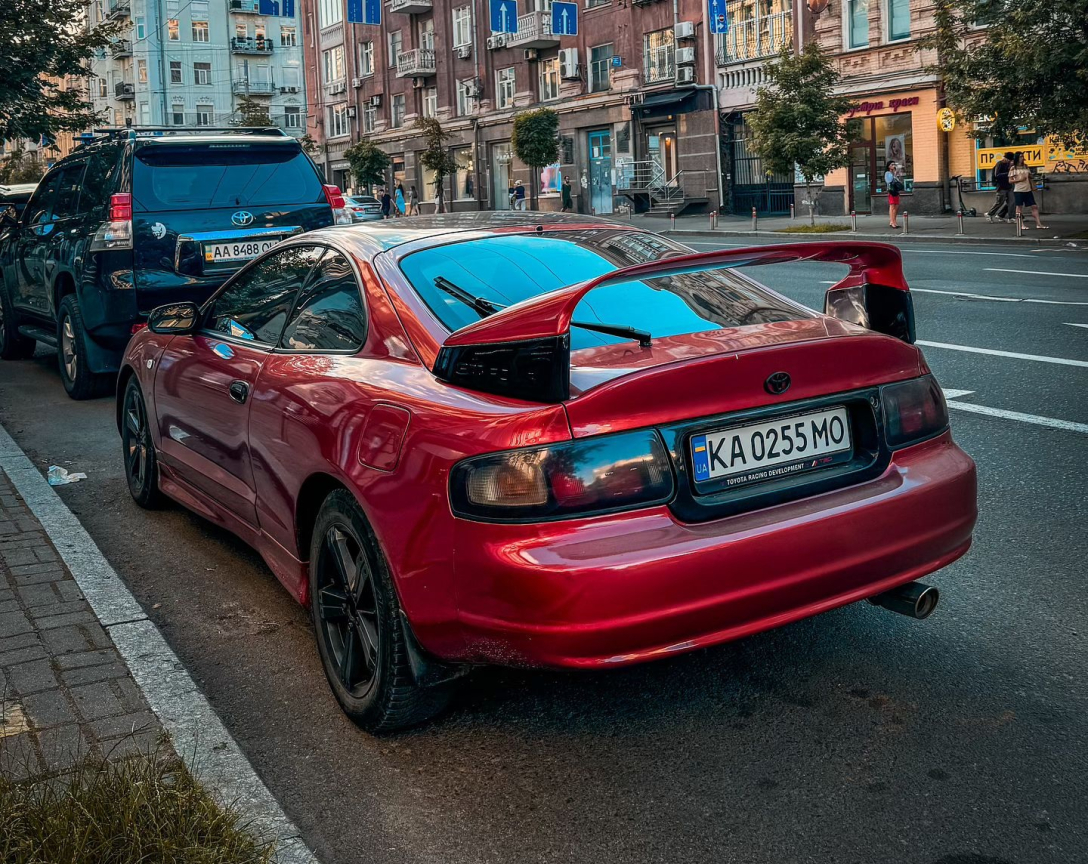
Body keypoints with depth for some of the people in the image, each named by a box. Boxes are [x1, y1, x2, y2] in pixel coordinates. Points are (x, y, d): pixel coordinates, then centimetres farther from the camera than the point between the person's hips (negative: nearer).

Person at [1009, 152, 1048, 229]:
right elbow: (1010, 181, -5)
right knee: (1019, 207, 1)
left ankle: (1038, 224, 1)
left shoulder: (1026, 167, 12)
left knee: (1034, 206, 0)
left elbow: (1030, 178, 18)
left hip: (1028, 190, 5)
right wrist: (1019, 180, -17)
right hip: (1018, 191, -5)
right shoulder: (1013, 168, -2)